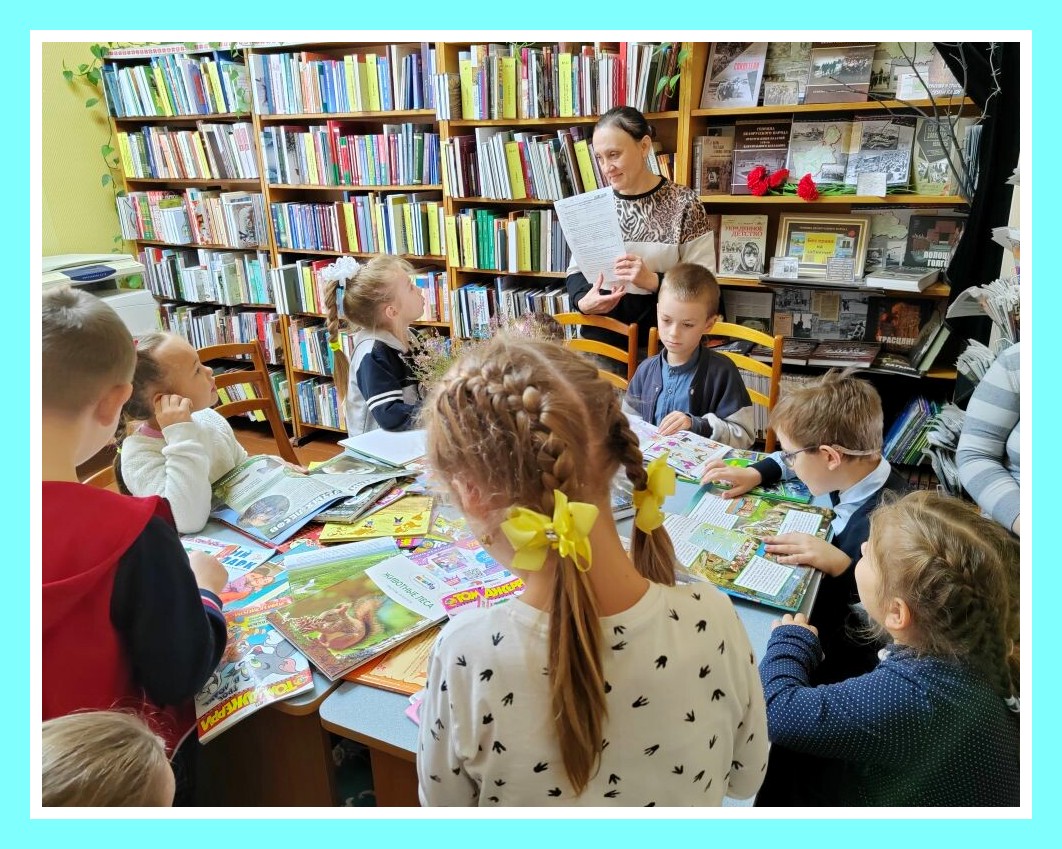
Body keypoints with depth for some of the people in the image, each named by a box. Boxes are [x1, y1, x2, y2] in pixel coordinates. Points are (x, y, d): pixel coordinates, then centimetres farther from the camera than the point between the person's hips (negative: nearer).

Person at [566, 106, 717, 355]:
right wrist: (582, 299, -12)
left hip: (659, 339, -3)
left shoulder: (682, 203, -6)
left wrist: (653, 280, -24)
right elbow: (576, 269, 9)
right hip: (601, 334, 3)